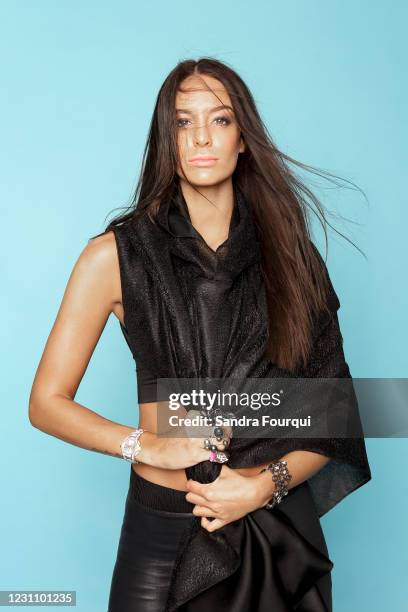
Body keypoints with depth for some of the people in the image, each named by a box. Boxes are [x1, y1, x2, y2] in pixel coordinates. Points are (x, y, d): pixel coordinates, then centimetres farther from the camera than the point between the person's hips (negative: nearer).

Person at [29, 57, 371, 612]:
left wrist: (269, 483, -13)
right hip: (164, 527, -2)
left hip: (280, 529, 2)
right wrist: (148, 446, -15)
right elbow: (47, 402, -2)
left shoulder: (287, 252, 1)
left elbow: (334, 412, 2)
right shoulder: (116, 255, -4)